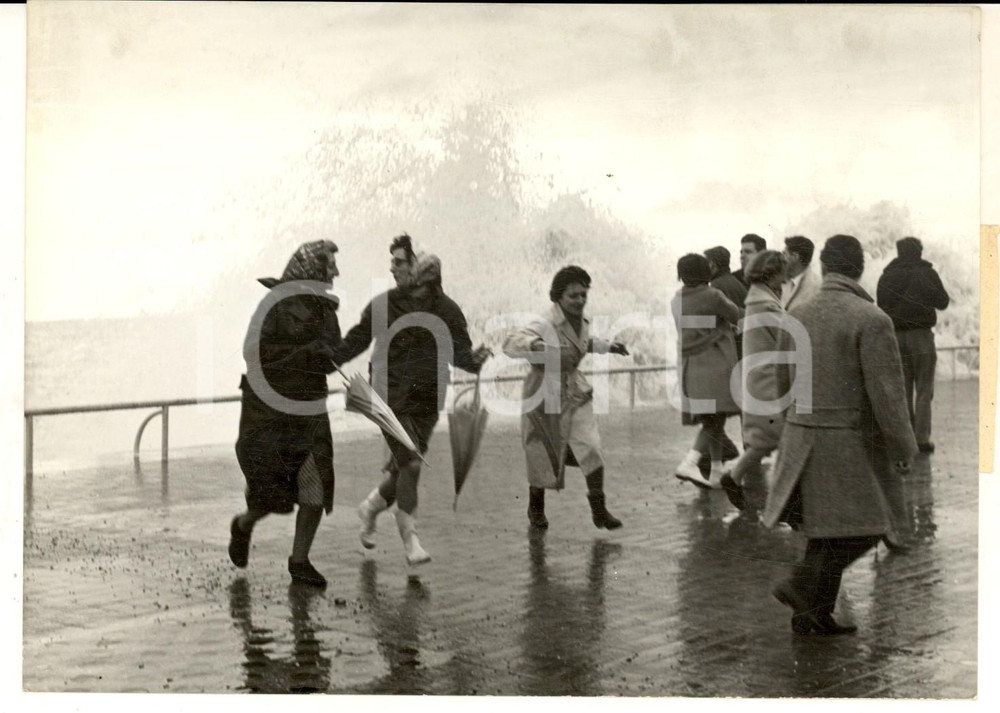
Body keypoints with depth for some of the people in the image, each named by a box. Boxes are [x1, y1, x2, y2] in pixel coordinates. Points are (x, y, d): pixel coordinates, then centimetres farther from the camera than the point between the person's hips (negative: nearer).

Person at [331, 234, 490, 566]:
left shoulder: (446, 310, -1)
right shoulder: (383, 306, -3)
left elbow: (459, 350, 0)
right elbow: (355, 342, 6)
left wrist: (473, 359, -22)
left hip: (427, 401, 2)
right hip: (391, 398, -2)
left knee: (401, 468, 9)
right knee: (411, 465, -14)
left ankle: (371, 507, 40)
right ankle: (410, 541, -3)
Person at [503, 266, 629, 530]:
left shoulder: (580, 321, 2)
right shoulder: (545, 324, -23)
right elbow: (511, 343, -39)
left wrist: (607, 346, 29)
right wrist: (538, 345, -55)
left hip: (575, 394, 5)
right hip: (544, 395, -5)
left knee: (591, 449, -9)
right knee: (542, 456, 9)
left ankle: (599, 510, 1)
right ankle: (536, 509, 33)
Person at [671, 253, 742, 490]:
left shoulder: (677, 300, 9)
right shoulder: (712, 296, -13)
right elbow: (736, 317, 0)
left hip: (690, 369, 7)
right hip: (714, 366, -7)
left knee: (712, 422, 14)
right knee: (715, 421, -8)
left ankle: (717, 474, 17)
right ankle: (689, 464, -26)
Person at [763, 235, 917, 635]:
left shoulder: (797, 317, 4)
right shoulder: (871, 320, -16)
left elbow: (785, 384, 13)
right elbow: (887, 394, -18)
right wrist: (905, 448, -6)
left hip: (801, 436, 7)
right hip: (846, 443, -7)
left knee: (830, 532, 14)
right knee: (861, 530, 3)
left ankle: (813, 614, 13)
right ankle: (802, 587, -10)